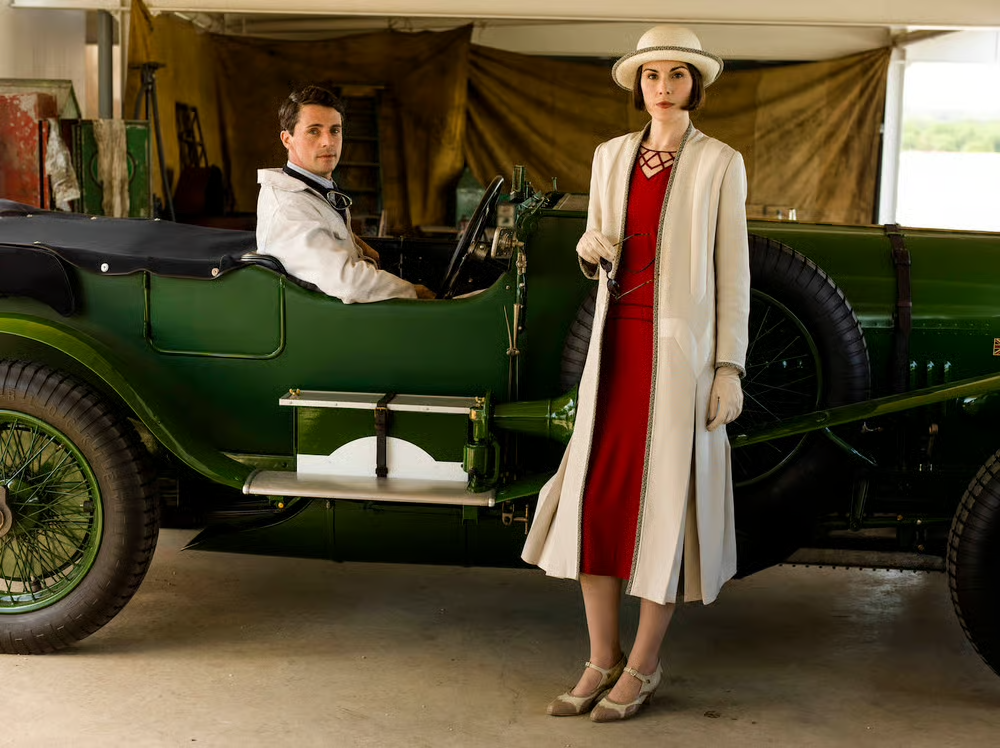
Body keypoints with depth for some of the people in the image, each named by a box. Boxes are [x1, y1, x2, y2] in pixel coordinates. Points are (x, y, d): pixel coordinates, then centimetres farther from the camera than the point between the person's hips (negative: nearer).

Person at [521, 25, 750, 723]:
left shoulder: (720, 163, -1)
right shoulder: (611, 155, 12)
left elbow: (732, 270, -3)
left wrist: (729, 367, -8)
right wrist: (590, 249, -5)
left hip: (680, 347, -4)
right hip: (615, 341, 5)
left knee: (662, 501, 0)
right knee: (595, 496, 2)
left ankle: (644, 667, 13)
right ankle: (603, 659, 15)